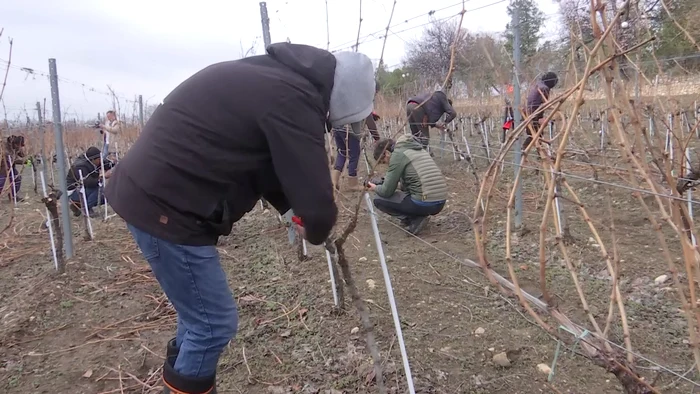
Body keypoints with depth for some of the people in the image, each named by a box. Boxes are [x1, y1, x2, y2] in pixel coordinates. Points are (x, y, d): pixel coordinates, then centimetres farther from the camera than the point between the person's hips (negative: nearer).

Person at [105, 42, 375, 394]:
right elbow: (317, 205, -18)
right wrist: (316, 230, 4)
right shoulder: (295, 98, -21)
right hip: (165, 206, -10)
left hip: (148, 191, 10)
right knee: (215, 322, 1)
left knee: (201, 313, 22)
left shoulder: (274, 75, 11)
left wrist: (292, 209, 12)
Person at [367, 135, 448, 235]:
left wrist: (375, 188, 16)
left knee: (378, 200, 6)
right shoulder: (416, 148, 20)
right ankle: (418, 216, 13)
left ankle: (415, 220, -3)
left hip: (424, 204, -9)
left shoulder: (397, 154, -5)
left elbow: (386, 191, -5)